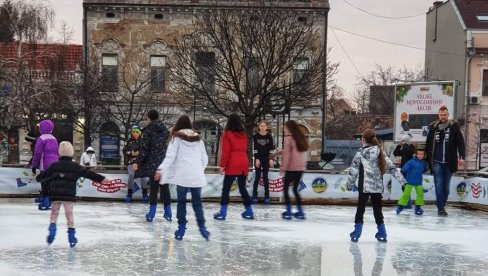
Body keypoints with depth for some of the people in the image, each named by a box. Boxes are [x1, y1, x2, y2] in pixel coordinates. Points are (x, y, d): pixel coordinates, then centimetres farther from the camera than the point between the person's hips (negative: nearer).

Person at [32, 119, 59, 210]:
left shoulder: (41, 139, -8)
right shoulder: (54, 139, 14)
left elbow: (37, 154, -10)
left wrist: (34, 166, -4)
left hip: (45, 166, -6)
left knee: (45, 185, -3)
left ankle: (45, 204, -5)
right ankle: (48, 202, 16)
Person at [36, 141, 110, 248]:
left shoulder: (54, 165, 6)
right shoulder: (75, 167, -1)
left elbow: (44, 174, 19)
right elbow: (88, 173, -5)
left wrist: (39, 178, 41)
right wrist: (101, 179, -4)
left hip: (55, 194, 2)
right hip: (69, 195, -1)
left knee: (54, 212, 18)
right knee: (69, 214, 5)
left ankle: (52, 228, 3)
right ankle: (71, 236, 3)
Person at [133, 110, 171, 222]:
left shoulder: (148, 130, -4)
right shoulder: (165, 130, 10)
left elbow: (144, 148, -10)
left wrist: (138, 162, -8)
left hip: (153, 162, -4)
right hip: (166, 162, 4)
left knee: (154, 187, 2)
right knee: (165, 186, 9)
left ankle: (152, 213, 2)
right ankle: (168, 213, 10)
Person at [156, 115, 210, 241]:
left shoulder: (176, 138, 2)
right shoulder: (198, 138, 14)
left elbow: (170, 156, -9)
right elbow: (204, 158, 16)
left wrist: (161, 170, -12)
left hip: (182, 175, -3)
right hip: (197, 175, 3)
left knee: (181, 202, 7)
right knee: (197, 202, 10)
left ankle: (181, 228, 7)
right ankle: (202, 227, 2)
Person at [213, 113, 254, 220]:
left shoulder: (227, 134, -3)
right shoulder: (243, 134, 12)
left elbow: (225, 151, -7)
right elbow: (245, 149, 14)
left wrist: (222, 165, -5)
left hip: (232, 165, -5)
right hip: (244, 164, 5)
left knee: (226, 188, -1)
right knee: (242, 188, 14)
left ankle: (222, 212, -4)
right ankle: (249, 211, 16)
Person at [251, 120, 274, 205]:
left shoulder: (269, 136, -1)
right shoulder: (256, 136, -3)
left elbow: (271, 148, 0)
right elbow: (255, 148, -5)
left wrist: (271, 159, -6)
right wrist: (256, 159, -11)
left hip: (266, 159, 1)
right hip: (258, 158, -1)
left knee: (265, 177, 3)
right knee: (257, 177, 0)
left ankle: (267, 196, 7)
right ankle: (254, 196, 5)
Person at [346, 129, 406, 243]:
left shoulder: (361, 152, -6)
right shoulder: (380, 152, 7)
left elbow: (354, 170, -6)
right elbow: (391, 167, 5)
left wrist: (349, 184, 3)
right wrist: (402, 180, 8)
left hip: (365, 186, -4)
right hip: (378, 187, 4)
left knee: (360, 209, 4)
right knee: (377, 209, 13)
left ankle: (356, 234, 4)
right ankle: (382, 234, 16)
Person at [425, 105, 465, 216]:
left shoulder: (454, 127, -1)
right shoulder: (433, 127, 3)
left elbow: (460, 142, -5)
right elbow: (428, 144, 8)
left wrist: (462, 157, -15)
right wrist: (426, 159, 7)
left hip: (449, 162, 0)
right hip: (437, 162, 0)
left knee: (446, 186, 9)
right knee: (439, 185, -5)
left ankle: (442, 205, 21)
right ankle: (440, 208, -3)